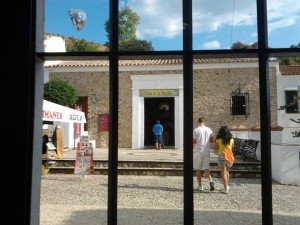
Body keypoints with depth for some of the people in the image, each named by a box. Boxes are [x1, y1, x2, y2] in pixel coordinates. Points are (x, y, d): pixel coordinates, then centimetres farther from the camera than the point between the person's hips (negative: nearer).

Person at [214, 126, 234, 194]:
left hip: (222, 157, -4)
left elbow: (215, 148, -1)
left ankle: (226, 189, -1)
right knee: (227, 171, 23)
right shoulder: (231, 139, 0)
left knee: (223, 173, 0)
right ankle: (227, 186, 30)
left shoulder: (218, 140, -11)